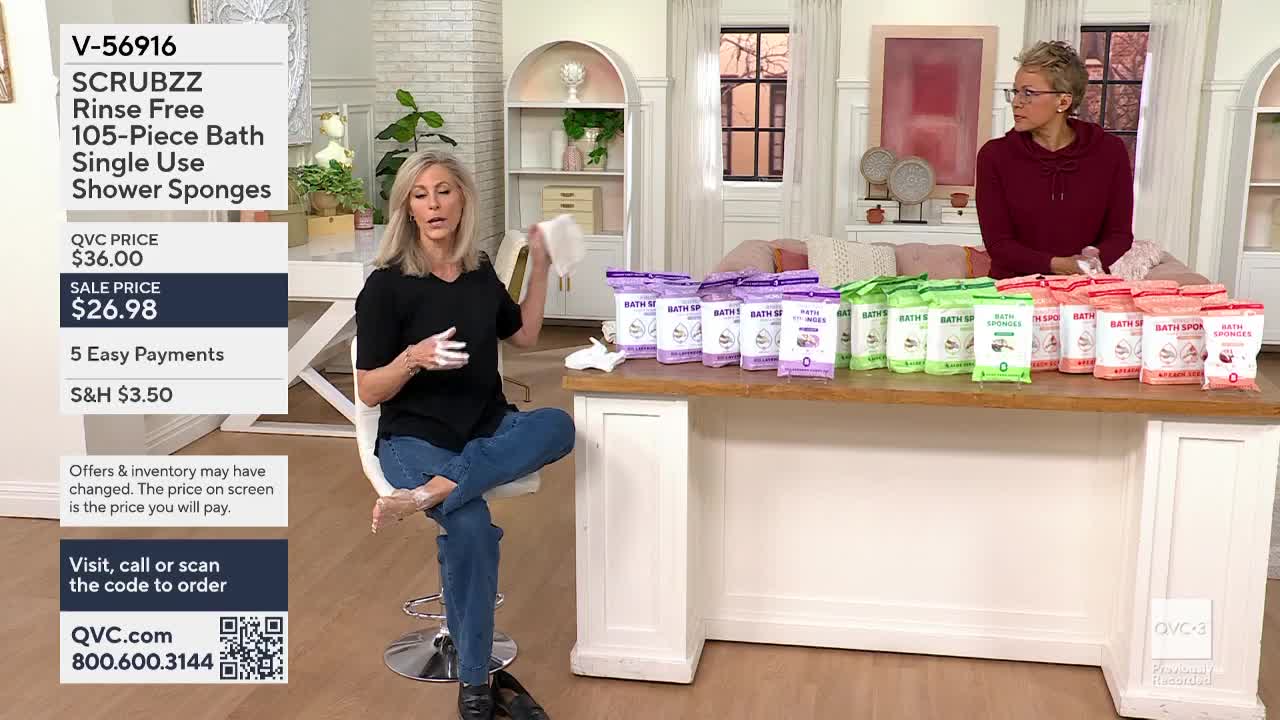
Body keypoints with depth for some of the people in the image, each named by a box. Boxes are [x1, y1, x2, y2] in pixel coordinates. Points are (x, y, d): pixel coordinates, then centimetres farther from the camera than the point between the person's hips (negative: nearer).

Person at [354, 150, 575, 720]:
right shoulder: (386, 285, -7)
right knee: (471, 527, -33)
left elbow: (524, 335, 24)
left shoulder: (479, 274, 8)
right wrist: (414, 358, -25)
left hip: (487, 428, 5)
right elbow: (369, 392, -6)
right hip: (415, 436, -4)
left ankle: (432, 492, -39)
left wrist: (539, 268, 13)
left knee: (557, 425, -29)